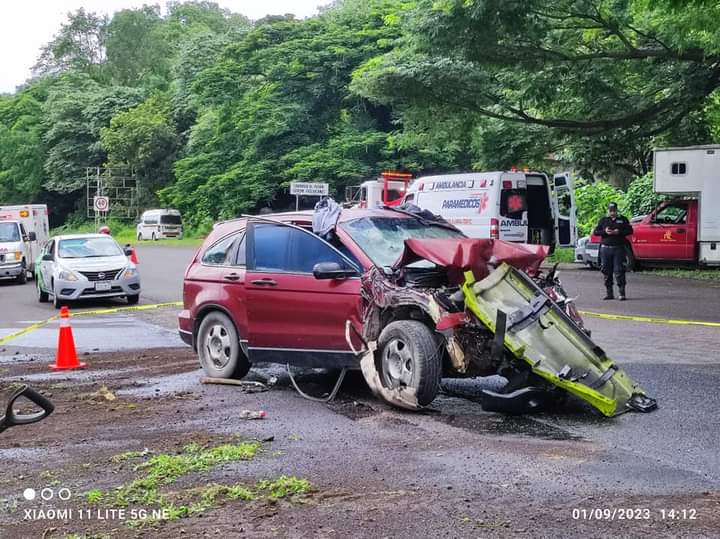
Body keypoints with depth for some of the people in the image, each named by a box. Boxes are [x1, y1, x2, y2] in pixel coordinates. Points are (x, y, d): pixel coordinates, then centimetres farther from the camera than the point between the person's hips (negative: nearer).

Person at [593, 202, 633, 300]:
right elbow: (595, 231, 9)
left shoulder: (623, 219, 10)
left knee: (619, 271, -8)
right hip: (605, 248, 2)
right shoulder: (603, 220, 14)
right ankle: (609, 293, 13)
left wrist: (619, 232, -12)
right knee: (606, 271, 4)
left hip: (619, 248, -2)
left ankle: (622, 293, -6)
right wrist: (604, 232, -10)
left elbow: (630, 230, 3)